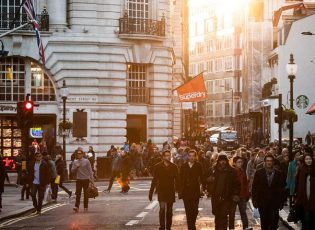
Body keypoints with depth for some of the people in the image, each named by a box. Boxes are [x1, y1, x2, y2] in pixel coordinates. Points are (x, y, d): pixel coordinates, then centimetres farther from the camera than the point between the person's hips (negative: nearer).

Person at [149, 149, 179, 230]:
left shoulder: (174, 167, 4)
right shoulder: (158, 166, 0)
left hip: (171, 191, 2)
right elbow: (154, 180, 1)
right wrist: (151, 191, -1)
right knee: (162, 208, -14)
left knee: (169, 211, 8)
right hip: (161, 191, -2)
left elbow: (177, 180, 6)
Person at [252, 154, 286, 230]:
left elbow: (282, 189, 6)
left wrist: (281, 202, 3)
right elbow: (254, 188, 3)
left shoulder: (278, 174, 4)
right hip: (262, 202, 0)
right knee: (264, 222, 7)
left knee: (274, 222, -8)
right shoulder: (259, 173, 3)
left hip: (274, 203, 0)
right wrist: (255, 201, -3)